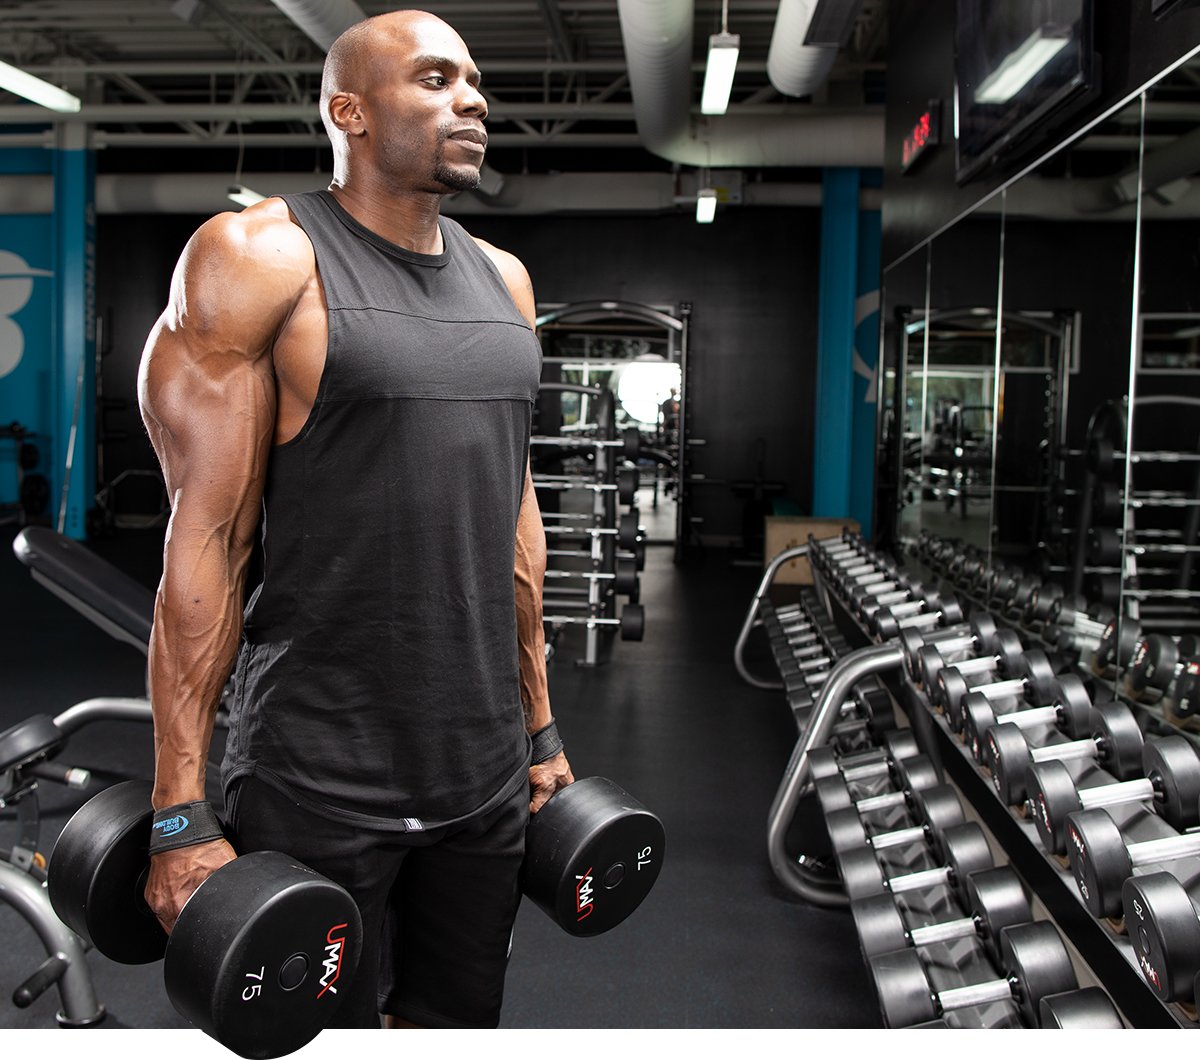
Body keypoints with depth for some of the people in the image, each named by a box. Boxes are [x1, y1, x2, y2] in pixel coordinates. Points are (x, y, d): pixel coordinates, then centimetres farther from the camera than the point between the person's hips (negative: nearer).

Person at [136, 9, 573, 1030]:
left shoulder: (502, 279, 10)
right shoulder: (259, 259, -9)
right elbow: (205, 537, -12)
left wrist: (541, 725, 15)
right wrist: (179, 815, -13)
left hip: (486, 772, 6)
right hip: (319, 782, -6)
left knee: (455, 1017, 18)